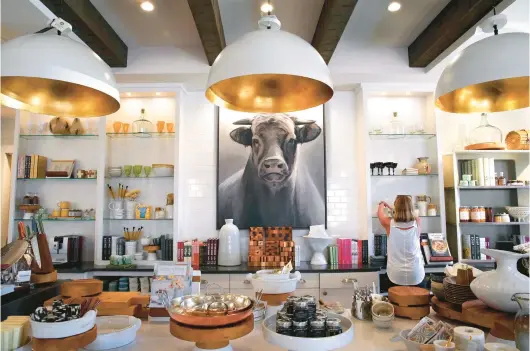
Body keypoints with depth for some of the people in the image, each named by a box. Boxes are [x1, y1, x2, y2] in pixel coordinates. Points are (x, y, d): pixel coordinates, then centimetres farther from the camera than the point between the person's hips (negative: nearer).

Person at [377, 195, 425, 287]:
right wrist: (389, 207, 33)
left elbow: (380, 213, 11)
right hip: (416, 276, 2)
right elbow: (408, 215, 17)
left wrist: (382, 204, 33)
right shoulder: (417, 223, -7)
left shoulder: (389, 224, -12)